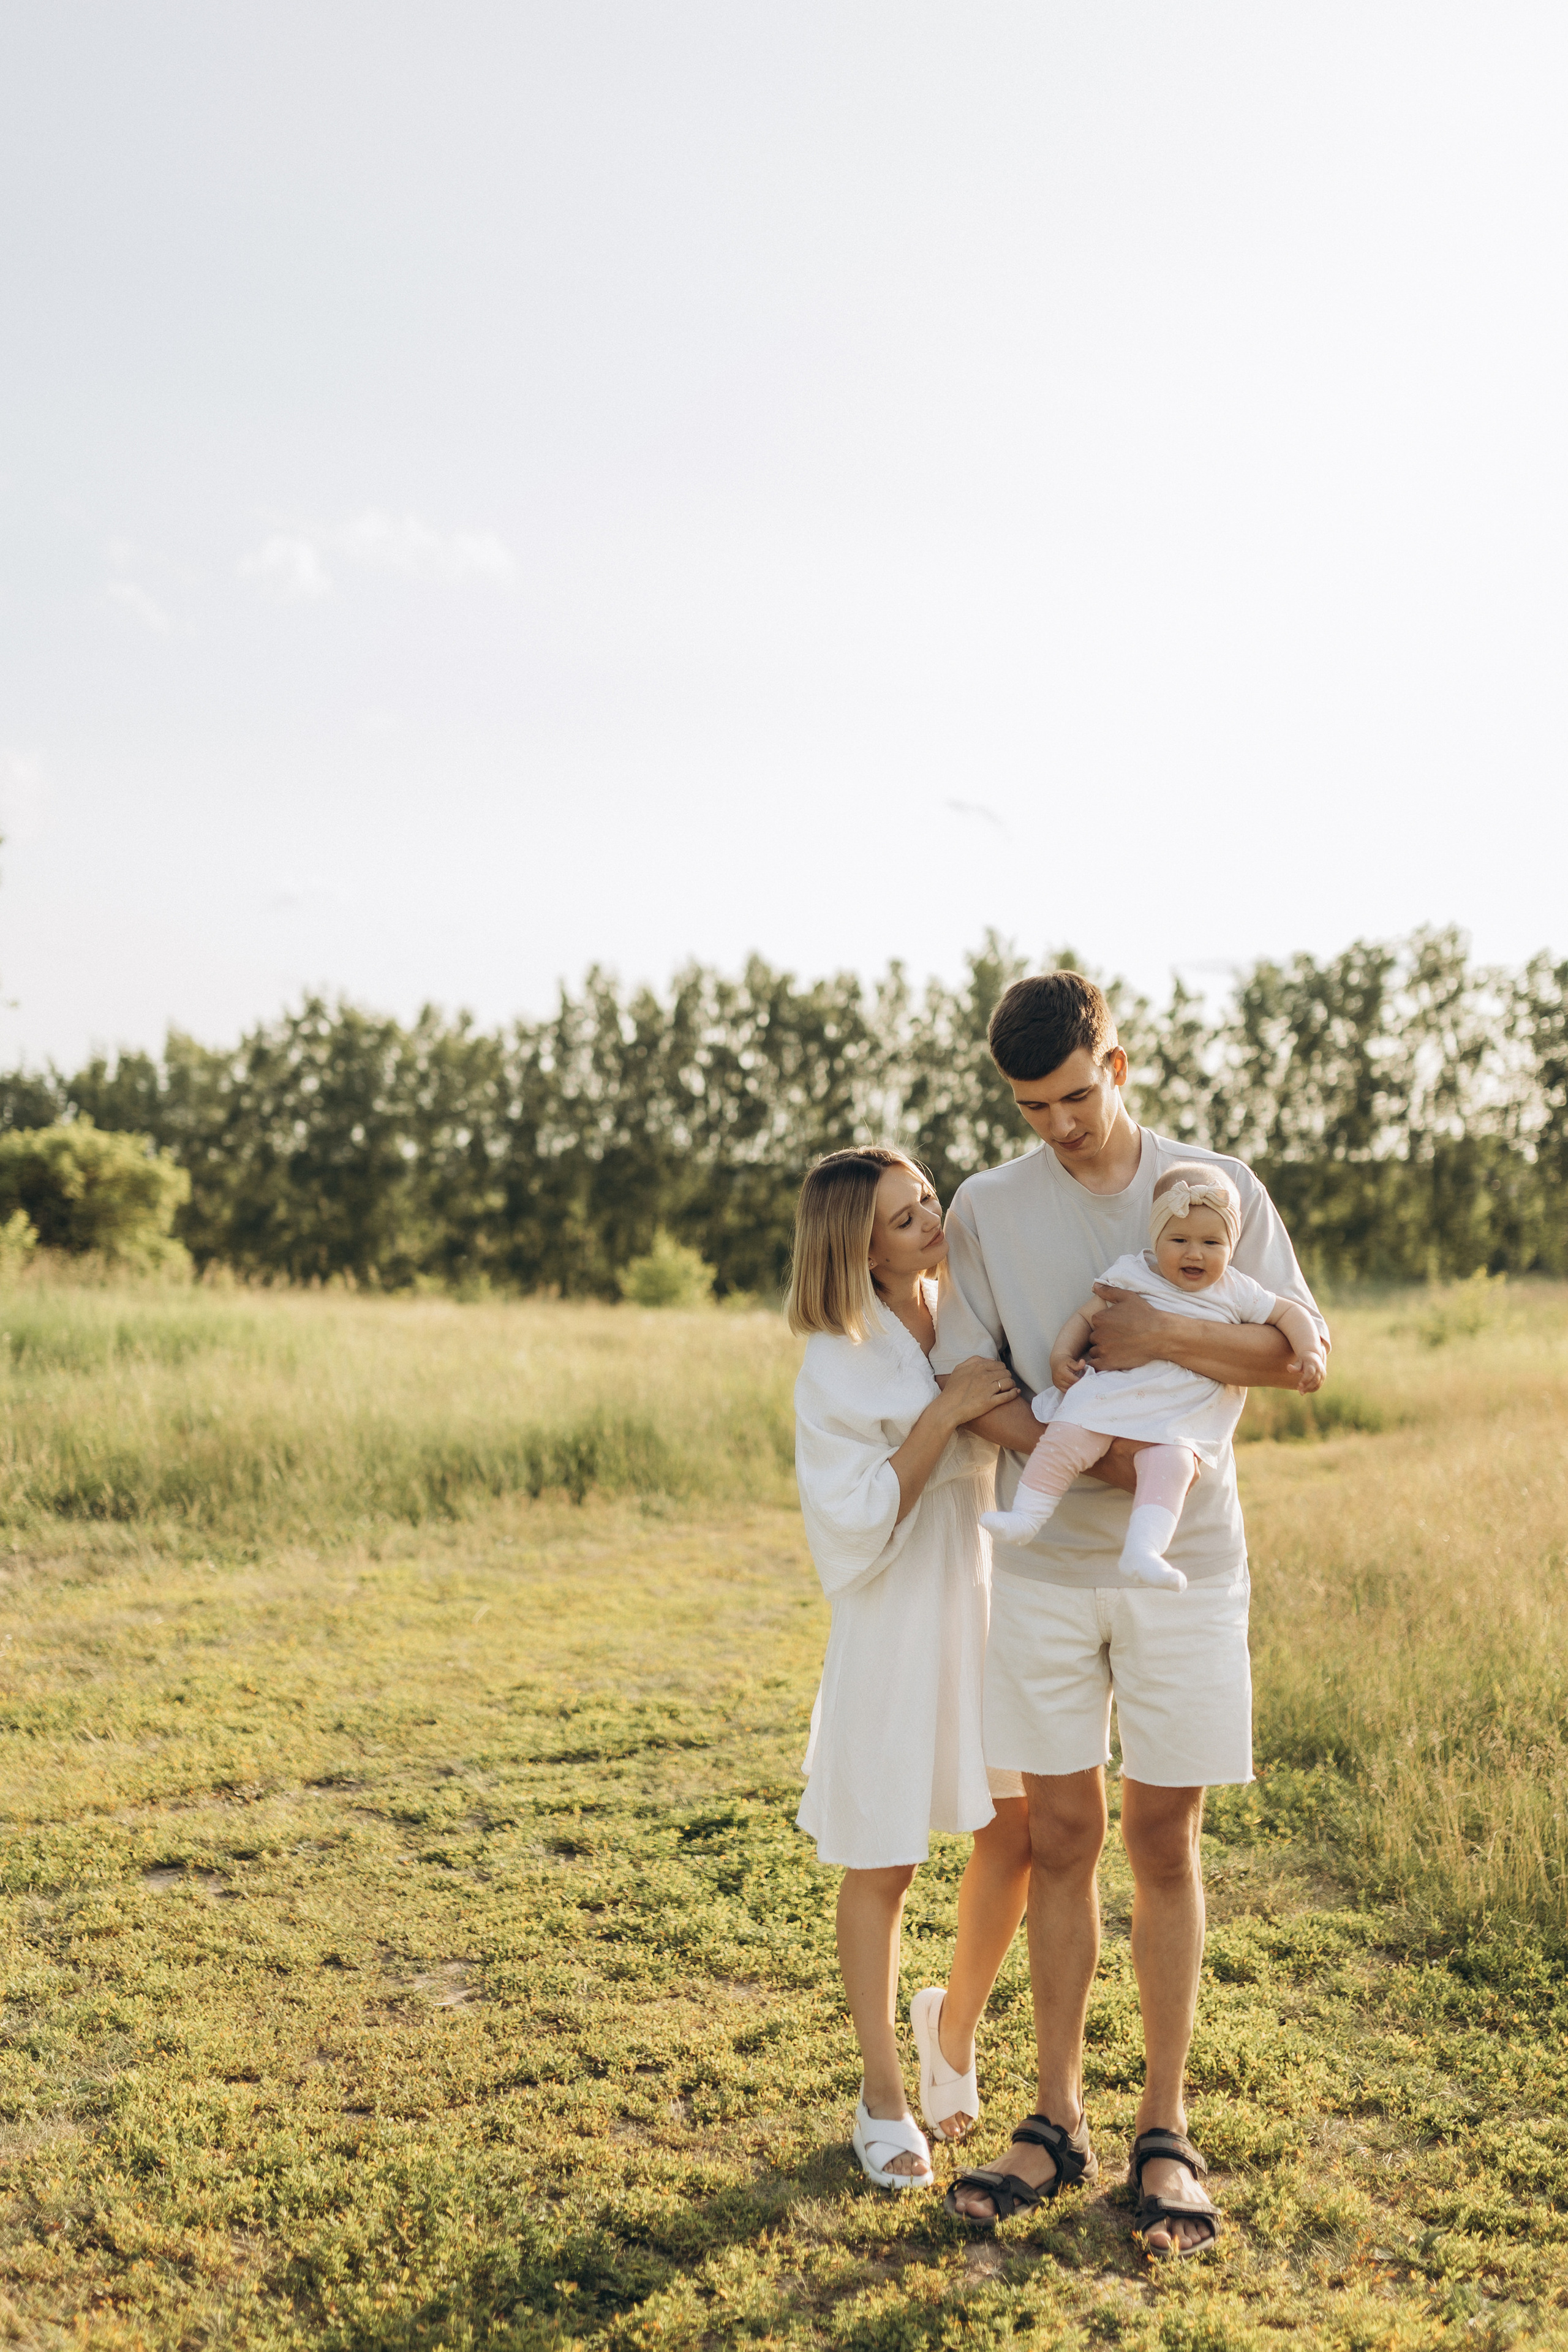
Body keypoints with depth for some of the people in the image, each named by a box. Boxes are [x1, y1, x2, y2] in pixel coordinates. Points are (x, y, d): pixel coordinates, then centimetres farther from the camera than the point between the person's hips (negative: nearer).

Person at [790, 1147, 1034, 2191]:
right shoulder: (838, 1369, -13)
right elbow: (854, 1527, -17)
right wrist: (944, 1414, -23)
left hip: (996, 1599, 5)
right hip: (896, 1623, -5)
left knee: (1021, 1830, 3)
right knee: (883, 1863, 6)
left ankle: (956, 2023, 31)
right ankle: (884, 2095, 24)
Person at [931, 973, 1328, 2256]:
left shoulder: (1216, 1185, 0)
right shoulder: (988, 1208, 1)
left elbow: (1304, 1351, -3)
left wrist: (1169, 1338, -20)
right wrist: (1087, 1456, -17)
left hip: (1185, 1566, -1)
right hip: (1043, 1566, 1)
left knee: (1164, 1841, 5)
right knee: (1061, 1839, 7)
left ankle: (1167, 2131, 17)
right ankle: (1058, 2122, 19)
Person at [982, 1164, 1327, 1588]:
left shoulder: (1235, 1292, 8)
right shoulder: (1129, 1275, 8)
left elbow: (1290, 1313, 13)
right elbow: (1086, 1316, 13)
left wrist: (1310, 1353, -4)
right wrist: (1062, 1354, -4)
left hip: (1181, 1419, -1)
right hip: (1109, 1396, 1)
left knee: (1169, 1464, -29)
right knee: (1065, 1438, -20)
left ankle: (1142, 1550, -39)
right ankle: (1026, 1516, -8)